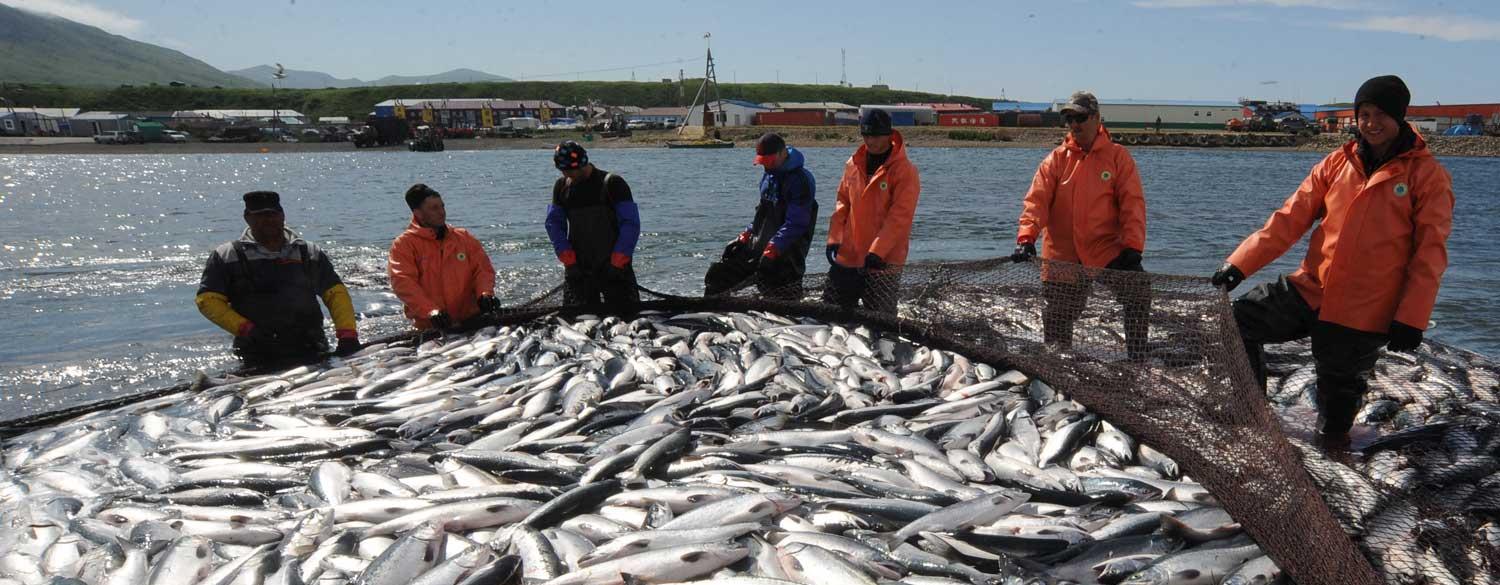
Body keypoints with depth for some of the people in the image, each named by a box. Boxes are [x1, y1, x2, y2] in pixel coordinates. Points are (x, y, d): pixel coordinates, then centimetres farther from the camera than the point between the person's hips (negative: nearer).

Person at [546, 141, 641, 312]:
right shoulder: (561, 186, 7)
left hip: (613, 266, -3)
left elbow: (631, 224, -7)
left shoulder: (612, 183, -6)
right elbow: (553, 223, 10)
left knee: (627, 312, -6)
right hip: (578, 268, 3)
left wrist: (617, 262, -12)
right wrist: (568, 260, -2)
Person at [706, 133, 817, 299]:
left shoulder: (801, 180, -14)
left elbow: (795, 223, -21)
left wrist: (773, 248, -28)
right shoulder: (769, 175, 14)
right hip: (757, 245, 8)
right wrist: (745, 236, 11)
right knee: (717, 274, 5)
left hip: (785, 252, -8)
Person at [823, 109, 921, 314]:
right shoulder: (854, 164, 8)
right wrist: (834, 239, 4)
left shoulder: (905, 170, -10)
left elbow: (900, 216, -16)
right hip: (848, 256, 6)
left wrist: (877, 251, -23)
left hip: (884, 261, -6)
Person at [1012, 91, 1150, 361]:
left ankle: (1138, 362, -7)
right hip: (1063, 257, 1)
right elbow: (1036, 200, -4)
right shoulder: (1056, 159, 4)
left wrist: (1132, 246, -17)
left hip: (1108, 251, -1)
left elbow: (1132, 204, -5)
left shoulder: (1117, 156, 1)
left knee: (1139, 294, -18)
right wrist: (1026, 238, -20)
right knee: (1057, 318, 6)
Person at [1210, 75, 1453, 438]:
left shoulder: (1428, 175, -4)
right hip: (1309, 291, 4)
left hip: (1364, 313, -4)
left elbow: (1430, 252, -7)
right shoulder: (1337, 163, 6)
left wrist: (1411, 318, -14)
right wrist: (1241, 263, -7)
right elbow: (1290, 219, 3)